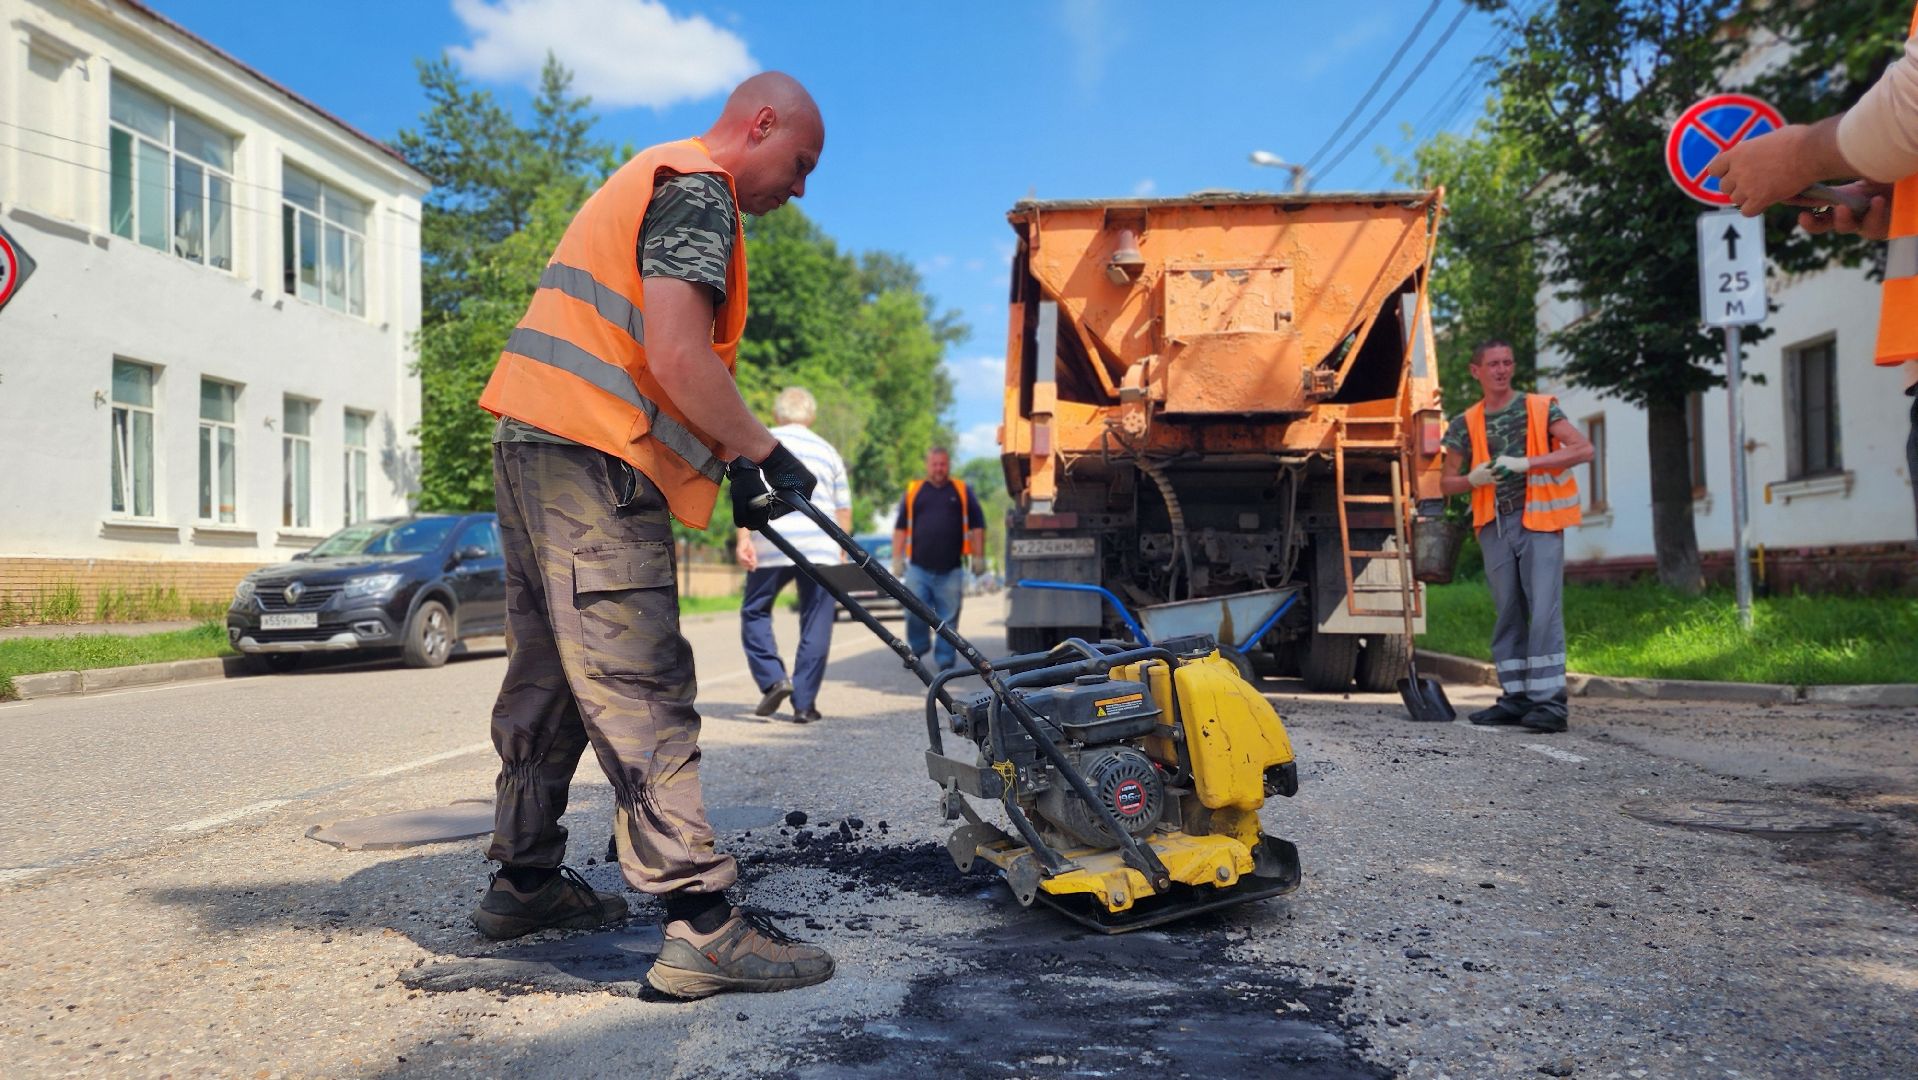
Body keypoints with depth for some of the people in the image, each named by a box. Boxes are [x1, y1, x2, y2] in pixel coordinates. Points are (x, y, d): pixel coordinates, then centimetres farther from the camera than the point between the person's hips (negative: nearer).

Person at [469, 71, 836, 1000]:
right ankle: (702, 927, -11)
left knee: (551, 676, 16)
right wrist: (763, 452, -10)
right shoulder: (698, 191, -7)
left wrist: (736, 462, 18)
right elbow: (674, 356, -20)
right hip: (592, 463, -10)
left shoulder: (649, 181, 26)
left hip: (537, 443, 11)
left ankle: (524, 880, 28)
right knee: (640, 695, -13)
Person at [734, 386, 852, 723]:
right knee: (815, 626, 5)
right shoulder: (828, 451, 20)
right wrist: (842, 554, 23)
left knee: (755, 612, 13)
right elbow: (844, 509, 17)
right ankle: (804, 703, 4)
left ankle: (773, 679, -4)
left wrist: (744, 538, -8)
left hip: (772, 544, -2)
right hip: (820, 547, 2)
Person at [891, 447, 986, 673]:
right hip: (918, 568, 1)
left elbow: (977, 525, 10)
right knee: (914, 612, -2)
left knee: (948, 618, 0)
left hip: (951, 570, 0)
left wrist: (979, 557, 3)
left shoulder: (962, 491, 11)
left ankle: (945, 659, 9)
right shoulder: (913, 491, 12)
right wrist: (897, 558, 6)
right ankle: (917, 649, 21)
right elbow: (900, 527, 12)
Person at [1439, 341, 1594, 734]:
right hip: (1494, 525, 4)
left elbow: (1583, 450, -8)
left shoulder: (1540, 408, 3)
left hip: (1538, 521, -4)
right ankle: (1515, 697, 14)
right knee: (1507, 613, 8)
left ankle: (1549, 702, -9)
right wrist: (1473, 479, -9)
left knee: (1543, 611, -10)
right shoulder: (1466, 424, 10)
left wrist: (1527, 462, -16)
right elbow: (1446, 483, 13)